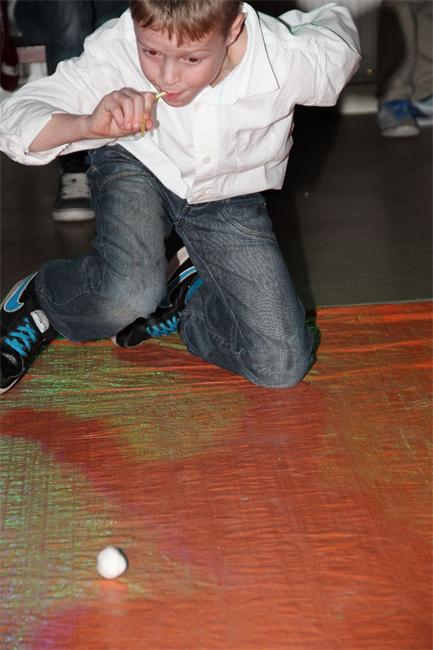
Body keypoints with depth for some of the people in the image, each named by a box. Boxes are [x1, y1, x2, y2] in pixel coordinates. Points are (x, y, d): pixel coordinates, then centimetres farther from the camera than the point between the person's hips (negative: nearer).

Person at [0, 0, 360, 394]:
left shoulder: (286, 63, -31)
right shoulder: (113, 54, -33)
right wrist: (89, 125, -49)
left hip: (228, 201, 2)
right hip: (138, 168, -1)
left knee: (282, 367, -8)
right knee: (128, 292, -35)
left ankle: (187, 302, 20)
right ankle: (40, 302, 0)